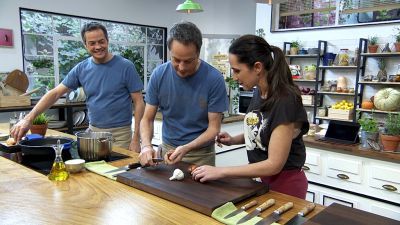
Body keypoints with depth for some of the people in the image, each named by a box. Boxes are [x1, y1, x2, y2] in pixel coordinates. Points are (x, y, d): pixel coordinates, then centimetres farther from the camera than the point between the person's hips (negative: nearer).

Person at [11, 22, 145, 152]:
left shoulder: (125, 67, -9)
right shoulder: (81, 69, 2)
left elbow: (139, 102, -9)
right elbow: (55, 93, 1)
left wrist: (136, 139, -14)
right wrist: (28, 118, -11)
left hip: (120, 134, -3)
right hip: (93, 130, 4)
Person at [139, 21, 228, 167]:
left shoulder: (214, 79, -19)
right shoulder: (159, 75, -11)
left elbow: (214, 127, -14)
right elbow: (147, 119, -4)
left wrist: (185, 149, -27)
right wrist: (146, 145, -23)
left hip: (201, 155, -2)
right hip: (167, 149, 3)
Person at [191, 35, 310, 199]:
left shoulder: (285, 102, -26)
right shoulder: (259, 92, -3)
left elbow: (274, 164, -25)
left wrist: (221, 172, -23)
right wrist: (234, 140, -4)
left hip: (284, 184, -7)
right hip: (261, 178, 7)